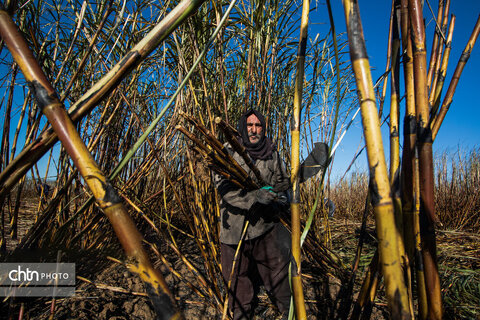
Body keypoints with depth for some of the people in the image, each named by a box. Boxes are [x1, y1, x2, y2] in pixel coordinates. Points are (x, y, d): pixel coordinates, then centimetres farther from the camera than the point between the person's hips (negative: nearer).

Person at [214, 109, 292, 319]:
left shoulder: (272, 153, 8)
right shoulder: (229, 150, -2)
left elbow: (283, 181, 21)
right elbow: (222, 183, -14)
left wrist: (283, 199, 0)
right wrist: (254, 195, -24)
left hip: (266, 223, 2)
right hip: (235, 224, -1)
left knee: (278, 269, -1)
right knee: (237, 274, 12)